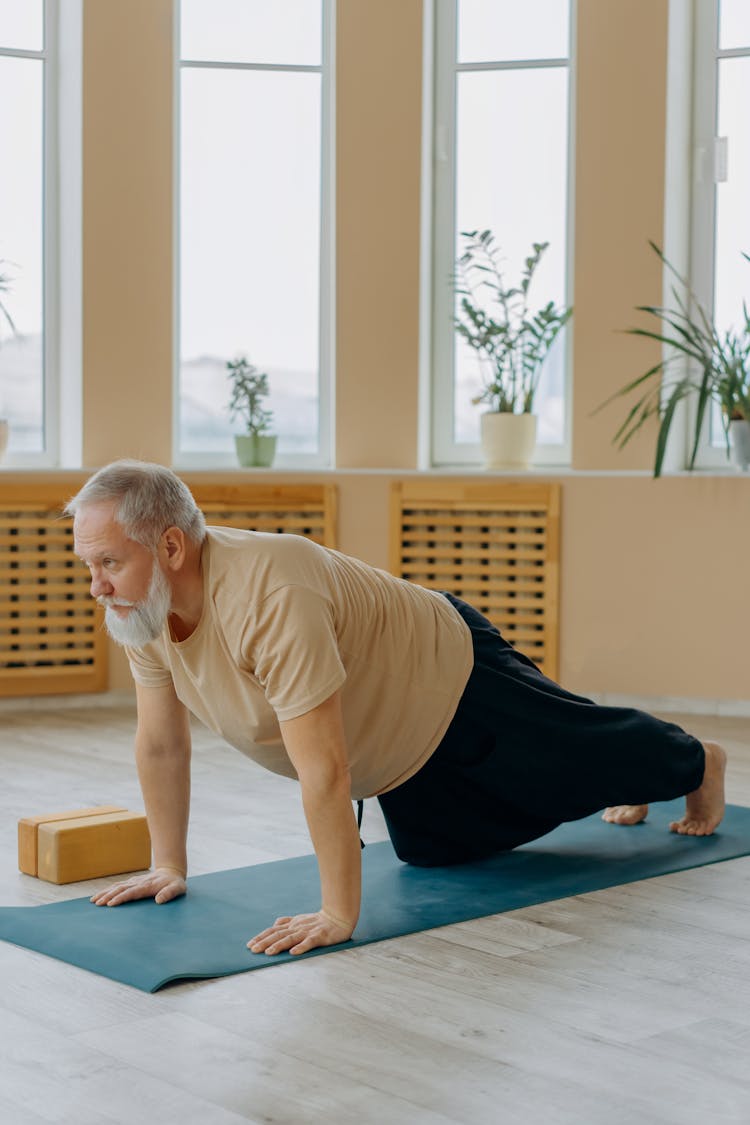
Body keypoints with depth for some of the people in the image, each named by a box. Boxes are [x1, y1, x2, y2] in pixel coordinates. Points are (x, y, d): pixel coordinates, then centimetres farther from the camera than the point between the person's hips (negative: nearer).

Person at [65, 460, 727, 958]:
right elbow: (161, 744, -5)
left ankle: (700, 763, 53)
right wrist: (169, 867, -2)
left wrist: (338, 916, -39)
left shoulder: (268, 598, -45)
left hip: (454, 682, -9)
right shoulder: (139, 607, -18)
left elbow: (325, 771, -43)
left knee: (580, 754, 17)